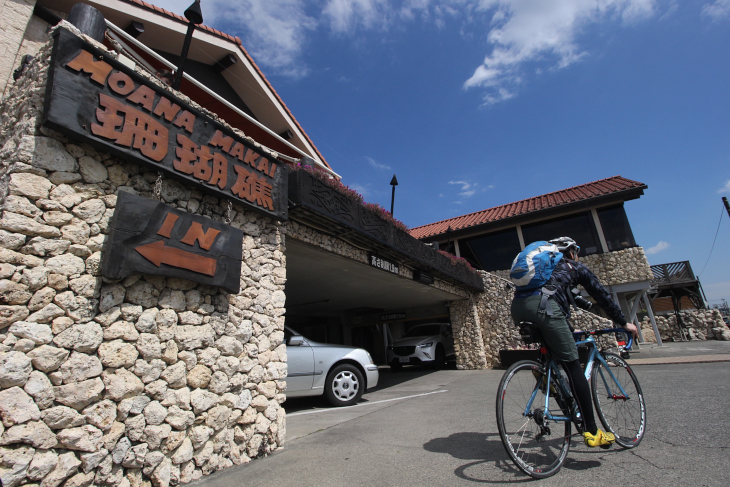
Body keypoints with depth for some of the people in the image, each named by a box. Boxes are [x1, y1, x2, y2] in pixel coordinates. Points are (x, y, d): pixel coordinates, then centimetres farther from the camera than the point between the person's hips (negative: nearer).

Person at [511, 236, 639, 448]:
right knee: (573, 367, 3)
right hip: (543, 306, -5)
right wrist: (624, 323, 41)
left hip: (517, 307, 6)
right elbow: (601, 296, 29)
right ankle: (591, 431, 6)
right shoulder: (576, 267, 26)